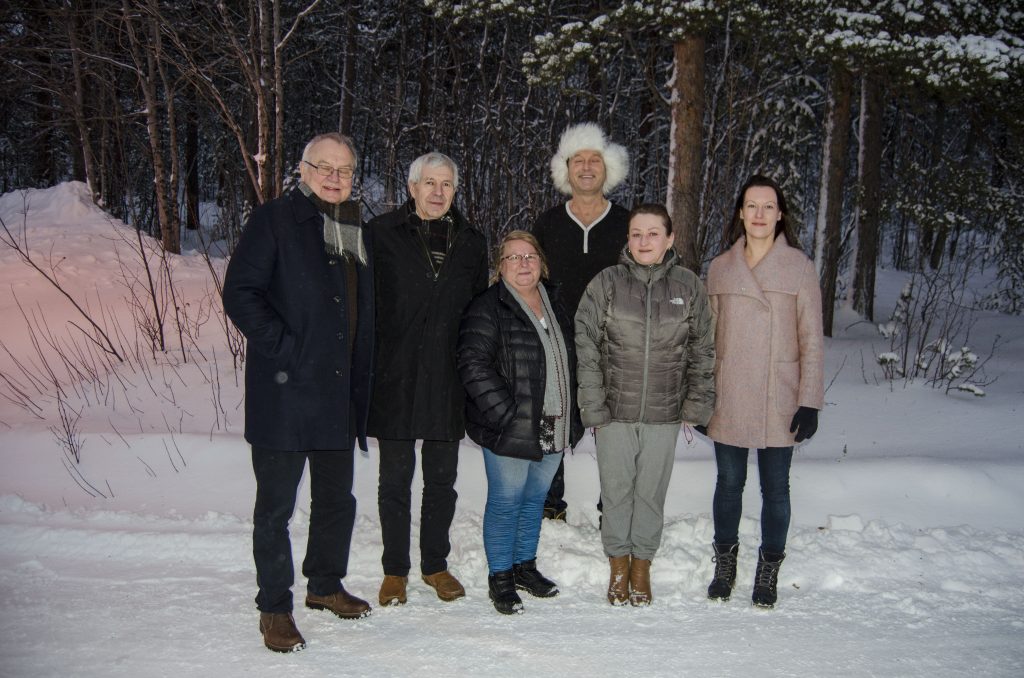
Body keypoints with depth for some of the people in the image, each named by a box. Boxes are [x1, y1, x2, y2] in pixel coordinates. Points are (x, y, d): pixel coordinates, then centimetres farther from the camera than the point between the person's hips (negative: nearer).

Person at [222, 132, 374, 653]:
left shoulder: (357, 232, 15)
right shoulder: (274, 220, -5)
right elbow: (239, 294, -11)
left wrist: (361, 383, 12)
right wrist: (283, 348, -18)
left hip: (339, 396, 7)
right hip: (283, 394, -6)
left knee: (337, 499, 17)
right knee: (276, 505, 4)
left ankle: (325, 585, 36)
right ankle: (274, 607, 18)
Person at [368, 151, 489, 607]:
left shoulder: (471, 242, 9)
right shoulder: (382, 233, -1)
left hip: (448, 381, 3)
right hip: (395, 378, -2)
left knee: (442, 478, 12)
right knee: (395, 477, 7)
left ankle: (435, 564, 28)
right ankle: (395, 570, 22)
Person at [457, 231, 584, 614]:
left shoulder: (554, 304, 13)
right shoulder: (488, 308, -10)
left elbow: (569, 361, 21)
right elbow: (473, 364, -18)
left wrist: (572, 416, 12)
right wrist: (507, 415, -23)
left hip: (552, 429, 7)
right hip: (510, 431, -6)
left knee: (535, 499, 17)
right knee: (506, 503, 3)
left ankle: (525, 566, 33)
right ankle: (500, 578, 18)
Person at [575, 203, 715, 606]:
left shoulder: (688, 286, 0)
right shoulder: (606, 284, -4)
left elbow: (703, 350, 6)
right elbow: (586, 348, -4)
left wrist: (696, 405, 2)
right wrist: (593, 406, -8)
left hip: (664, 415, 1)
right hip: (615, 412, 0)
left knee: (651, 493, 11)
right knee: (616, 491, 9)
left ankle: (642, 566, 29)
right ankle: (618, 566, 27)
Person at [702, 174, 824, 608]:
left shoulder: (798, 266, -1)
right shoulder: (720, 268, 6)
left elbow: (811, 340, -2)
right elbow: (708, 338, 9)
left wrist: (810, 401, -8)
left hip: (779, 403, -2)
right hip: (728, 401, 2)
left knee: (775, 487, 7)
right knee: (729, 482, 11)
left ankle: (768, 573, 24)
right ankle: (724, 567, 28)